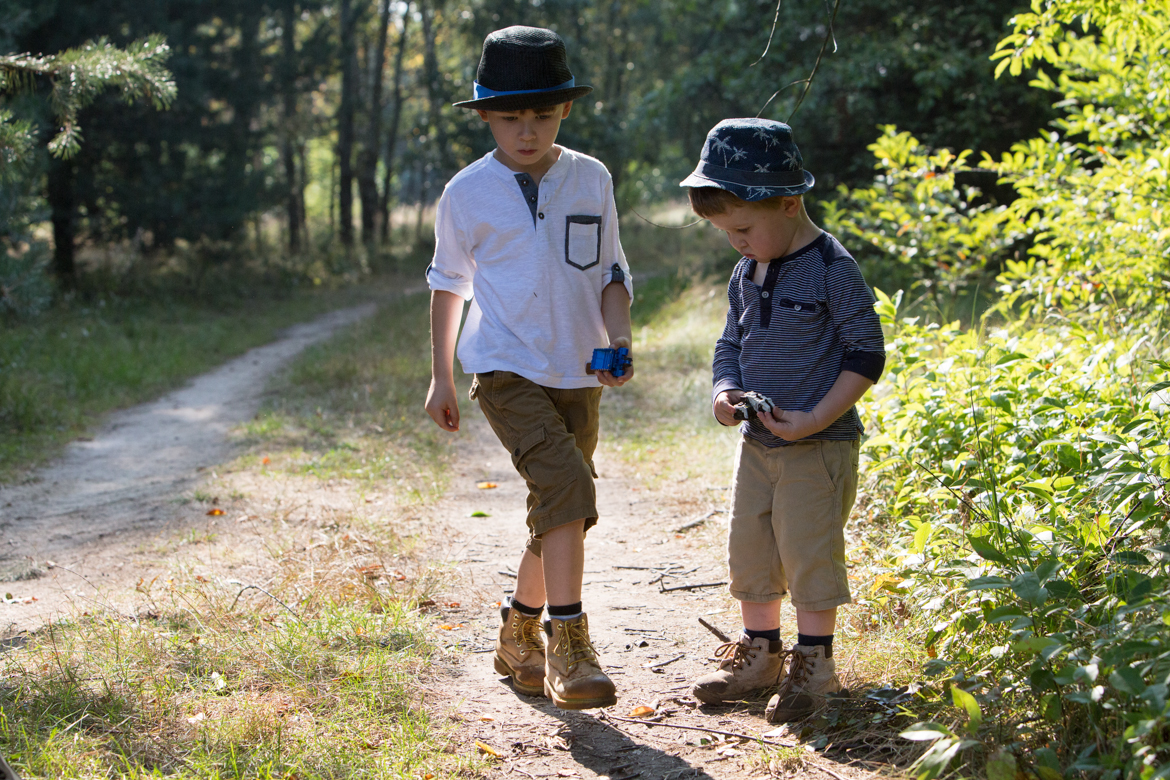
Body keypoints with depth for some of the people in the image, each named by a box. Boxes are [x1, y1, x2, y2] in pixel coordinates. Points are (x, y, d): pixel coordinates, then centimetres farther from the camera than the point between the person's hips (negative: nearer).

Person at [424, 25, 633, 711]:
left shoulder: (592, 180, 4)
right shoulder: (468, 193, -2)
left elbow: (613, 273, 11)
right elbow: (448, 284, 10)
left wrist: (618, 341, -7)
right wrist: (441, 377, 12)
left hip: (578, 374, 4)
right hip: (507, 369, -4)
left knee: (560, 510, 11)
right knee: (567, 487, -24)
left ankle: (520, 636, 31)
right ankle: (569, 650, -23)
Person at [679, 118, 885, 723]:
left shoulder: (831, 270, -15)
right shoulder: (746, 273, 7)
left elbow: (866, 354, -14)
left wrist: (813, 420, -19)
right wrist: (724, 390, -3)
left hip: (819, 445, -7)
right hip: (757, 442, 7)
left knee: (809, 553, -3)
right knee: (750, 548, 12)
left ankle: (814, 664, 12)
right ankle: (759, 651, 27)